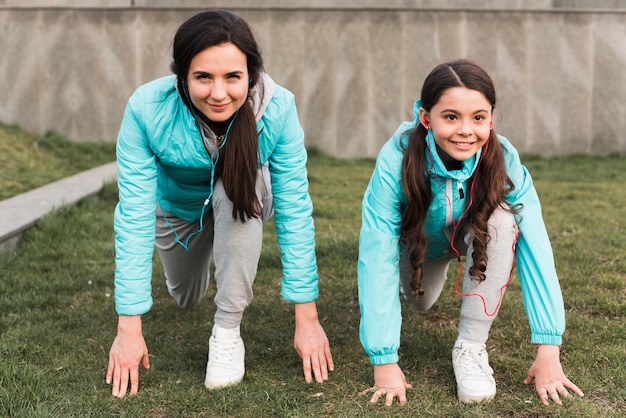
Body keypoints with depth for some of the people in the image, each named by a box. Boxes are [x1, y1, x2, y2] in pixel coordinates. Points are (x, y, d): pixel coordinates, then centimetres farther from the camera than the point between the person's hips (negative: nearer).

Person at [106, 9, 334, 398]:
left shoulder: (277, 108, -36)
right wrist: (129, 328, -36)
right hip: (177, 207, 2)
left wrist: (307, 319, -33)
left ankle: (227, 332, -20)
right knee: (187, 299, 20)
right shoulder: (146, 109, -36)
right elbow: (134, 217, -34)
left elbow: (294, 210, -32)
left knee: (238, 184, -36)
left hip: (245, 206, -1)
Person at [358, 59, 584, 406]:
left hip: (476, 237, 0)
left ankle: (471, 347, -17)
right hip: (416, 241, 1)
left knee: (502, 218, -31)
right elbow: (377, 258, -39)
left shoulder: (504, 160, -34)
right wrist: (383, 361, -43)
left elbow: (535, 248, -36)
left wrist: (548, 352, -42)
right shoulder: (397, 161, -38)